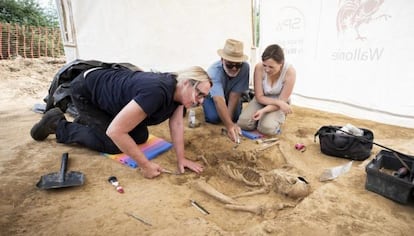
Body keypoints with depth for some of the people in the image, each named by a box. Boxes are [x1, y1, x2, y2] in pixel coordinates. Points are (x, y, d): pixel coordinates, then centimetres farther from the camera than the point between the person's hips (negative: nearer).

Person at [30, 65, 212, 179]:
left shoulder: (177, 89, -15)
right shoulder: (156, 92, -42)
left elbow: (177, 124, -10)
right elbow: (115, 131, -41)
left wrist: (181, 158, -18)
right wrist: (145, 165, -34)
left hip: (108, 88, 8)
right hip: (85, 90, -7)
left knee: (140, 137, 4)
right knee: (113, 145, -11)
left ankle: (88, 122, 23)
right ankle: (58, 124, 8)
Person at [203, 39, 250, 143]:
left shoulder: (245, 67, -35)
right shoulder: (214, 71, -42)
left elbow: (235, 94, -30)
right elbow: (219, 100, -54)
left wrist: (230, 119, -34)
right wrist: (229, 124, -66)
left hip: (229, 94, 3)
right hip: (211, 94, -2)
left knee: (236, 116, -17)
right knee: (213, 118, -22)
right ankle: (205, 104, 14)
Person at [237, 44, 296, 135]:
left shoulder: (290, 71, -27)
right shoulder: (259, 67, -24)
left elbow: (282, 100, -20)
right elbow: (259, 97, -16)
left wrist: (263, 110, -34)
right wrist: (279, 102, -29)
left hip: (279, 102, -2)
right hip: (262, 100, 2)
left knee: (267, 128, -28)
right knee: (243, 123, -20)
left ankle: (279, 117, 7)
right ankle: (264, 117, 10)